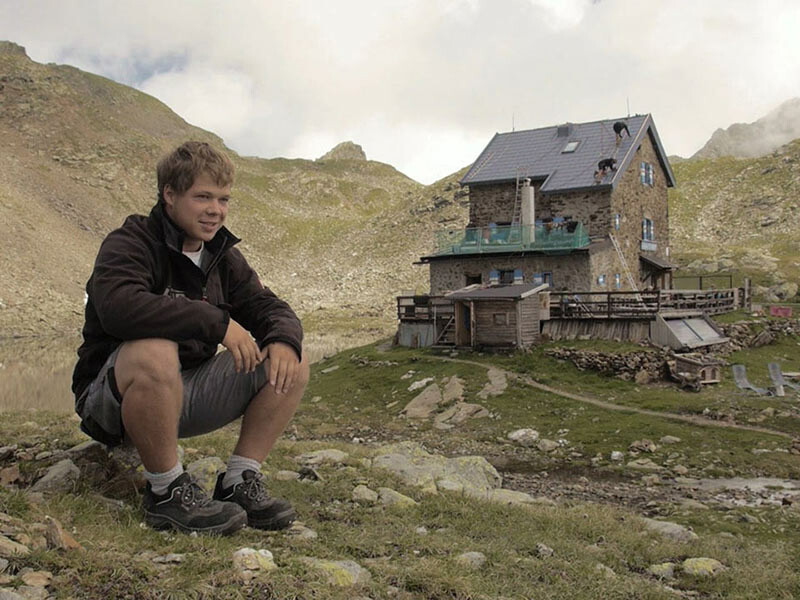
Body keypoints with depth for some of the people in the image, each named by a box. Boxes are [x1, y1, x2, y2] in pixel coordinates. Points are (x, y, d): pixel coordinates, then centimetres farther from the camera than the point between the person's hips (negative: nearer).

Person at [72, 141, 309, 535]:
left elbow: (269, 308, 5)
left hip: (187, 394, 6)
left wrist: (284, 340, -20)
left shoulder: (222, 257, 8)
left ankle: (239, 482, -3)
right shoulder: (130, 244, -14)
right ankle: (166, 493, -21)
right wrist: (217, 322, -35)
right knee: (154, 351, -40)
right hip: (113, 397, -6)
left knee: (292, 364, -6)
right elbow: (118, 305, -35)